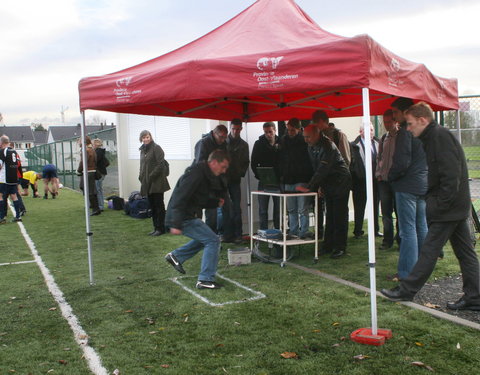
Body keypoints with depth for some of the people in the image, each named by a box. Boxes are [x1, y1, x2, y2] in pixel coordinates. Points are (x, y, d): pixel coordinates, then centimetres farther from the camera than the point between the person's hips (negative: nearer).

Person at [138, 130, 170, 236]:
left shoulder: (156, 148, -9)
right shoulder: (143, 150, 15)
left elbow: (160, 164, -16)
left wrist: (152, 175, -17)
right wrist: (141, 176, 8)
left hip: (157, 182, -8)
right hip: (147, 183, 8)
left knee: (159, 205, -2)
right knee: (152, 206, 11)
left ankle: (161, 228, 4)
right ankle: (156, 227, 19)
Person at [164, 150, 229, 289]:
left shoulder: (205, 175, 13)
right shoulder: (196, 174, -19)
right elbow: (180, 198, -26)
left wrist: (216, 203, 6)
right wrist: (176, 225, -29)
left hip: (189, 216, 10)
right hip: (184, 218, -10)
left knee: (204, 238, 27)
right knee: (213, 241, -10)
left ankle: (175, 256, 30)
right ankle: (205, 280, -4)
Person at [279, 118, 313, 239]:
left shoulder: (305, 141, -6)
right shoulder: (284, 140, 10)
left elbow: (310, 161, -7)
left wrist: (308, 177, -13)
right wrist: (282, 174, 8)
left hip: (302, 180, -5)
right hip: (288, 180, 6)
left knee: (302, 209, -5)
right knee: (291, 209, 11)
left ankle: (304, 232, 1)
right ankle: (293, 231, 19)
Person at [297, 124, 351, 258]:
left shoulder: (327, 146, -24)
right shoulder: (311, 147, 3)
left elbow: (322, 170, -29)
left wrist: (309, 187, -31)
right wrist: (319, 186, 6)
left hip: (340, 182, -8)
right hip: (328, 184, 8)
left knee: (339, 215, -7)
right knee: (329, 215, 9)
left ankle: (340, 247, -3)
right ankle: (328, 245, 14)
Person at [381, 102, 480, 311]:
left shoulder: (440, 136, -16)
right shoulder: (434, 137, 15)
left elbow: (451, 176, -23)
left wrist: (440, 205, -19)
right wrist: (434, 202, 13)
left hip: (448, 209, -10)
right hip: (458, 207, 10)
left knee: (429, 251, -2)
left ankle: (406, 291, 7)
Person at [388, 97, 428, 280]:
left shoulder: (405, 132, -14)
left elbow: (402, 162, -20)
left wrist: (390, 177, -3)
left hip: (407, 186, -9)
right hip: (423, 184, 9)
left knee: (408, 230, -6)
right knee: (422, 228, 15)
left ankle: (406, 273, -2)